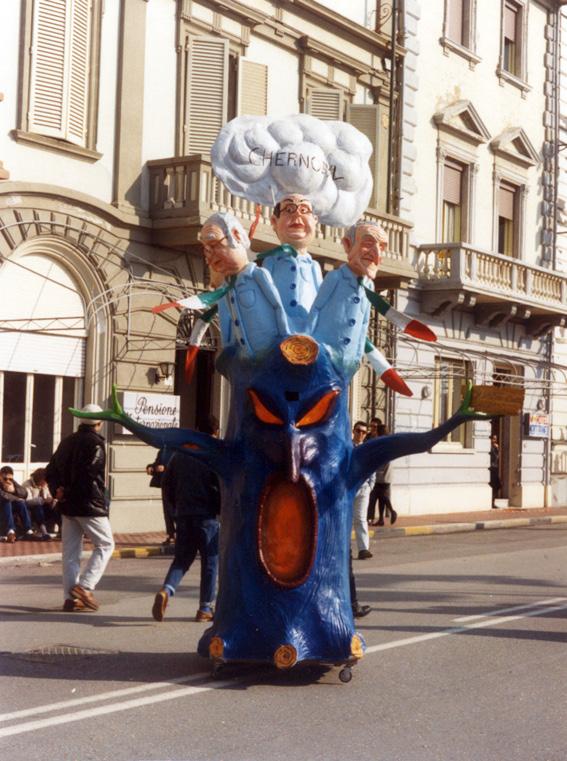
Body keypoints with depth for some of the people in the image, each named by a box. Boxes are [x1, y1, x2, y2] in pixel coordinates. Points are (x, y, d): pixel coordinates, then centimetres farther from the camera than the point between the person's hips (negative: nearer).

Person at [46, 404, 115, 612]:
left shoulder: (67, 442, 13)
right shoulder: (95, 443, -11)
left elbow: (51, 471, 13)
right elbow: (89, 474, -23)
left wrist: (57, 490, 1)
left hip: (67, 506, 8)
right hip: (89, 505, -7)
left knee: (70, 552, 10)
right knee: (105, 544, 6)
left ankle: (71, 597, 9)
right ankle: (85, 586, -6)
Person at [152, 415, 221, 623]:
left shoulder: (180, 454, 10)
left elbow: (167, 484, 14)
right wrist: (223, 509, 2)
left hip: (183, 515, 5)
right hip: (207, 515, -4)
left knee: (181, 559, 12)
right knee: (210, 561, 7)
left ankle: (165, 591, -14)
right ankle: (205, 608, 10)